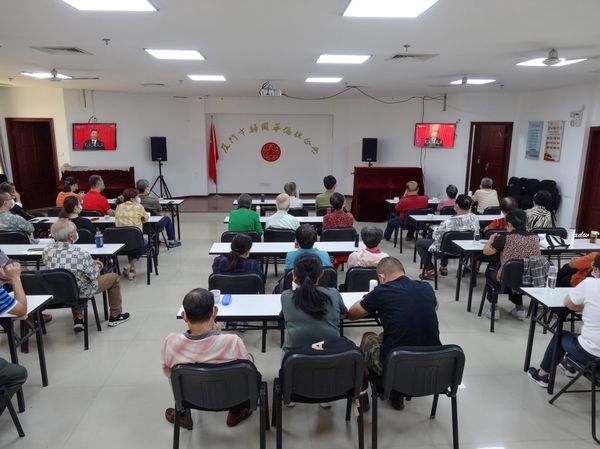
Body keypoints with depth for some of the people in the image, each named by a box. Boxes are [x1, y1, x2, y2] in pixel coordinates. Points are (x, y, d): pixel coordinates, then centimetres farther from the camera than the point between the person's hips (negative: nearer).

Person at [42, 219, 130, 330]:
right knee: (114, 277, 16)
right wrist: (95, 266, 4)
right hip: (81, 292, -6)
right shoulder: (81, 254, -32)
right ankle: (115, 316, 29)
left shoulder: (46, 251, -13)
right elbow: (95, 276, -19)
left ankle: (77, 320, 33)